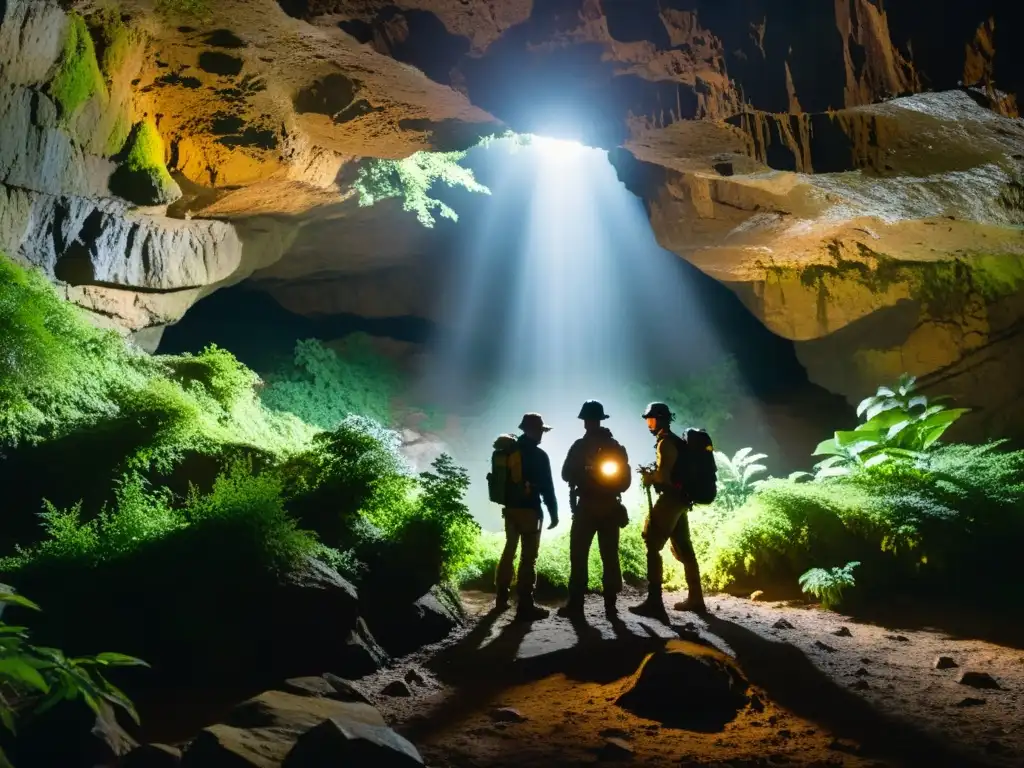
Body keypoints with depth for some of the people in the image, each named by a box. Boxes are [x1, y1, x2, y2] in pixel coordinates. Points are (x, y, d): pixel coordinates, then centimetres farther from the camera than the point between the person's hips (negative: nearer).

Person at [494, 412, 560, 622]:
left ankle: (502, 598, 27)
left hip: (510, 508, 7)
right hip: (529, 509, -7)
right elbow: (547, 487, -12)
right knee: (528, 556, -5)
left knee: (509, 551, 20)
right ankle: (525, 605, -7)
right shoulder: (539, 455, -11)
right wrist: (553, 513, -4)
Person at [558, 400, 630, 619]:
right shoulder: (616, 447, 7)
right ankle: (610, 604, 6)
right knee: (610, 557, 7)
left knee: (579, 556, -1)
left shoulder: (580, 446, -7)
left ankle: (576, 604, -4)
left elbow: (566, 474, -2)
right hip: (610, 508, 4)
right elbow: (625, 480, 9)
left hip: (586, 508, -4)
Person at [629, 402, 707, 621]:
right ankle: (695, 599, 20)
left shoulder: (666, 442, -10)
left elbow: (663, 475, -19)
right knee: (684, 549, 14)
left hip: (670, 498, -10)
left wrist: (648, 478, -1)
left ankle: (654, 602, -19)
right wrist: (652, 475, 11)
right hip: (680, 499, 10)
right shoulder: (676, 441, 20)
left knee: (652, 546, -13)